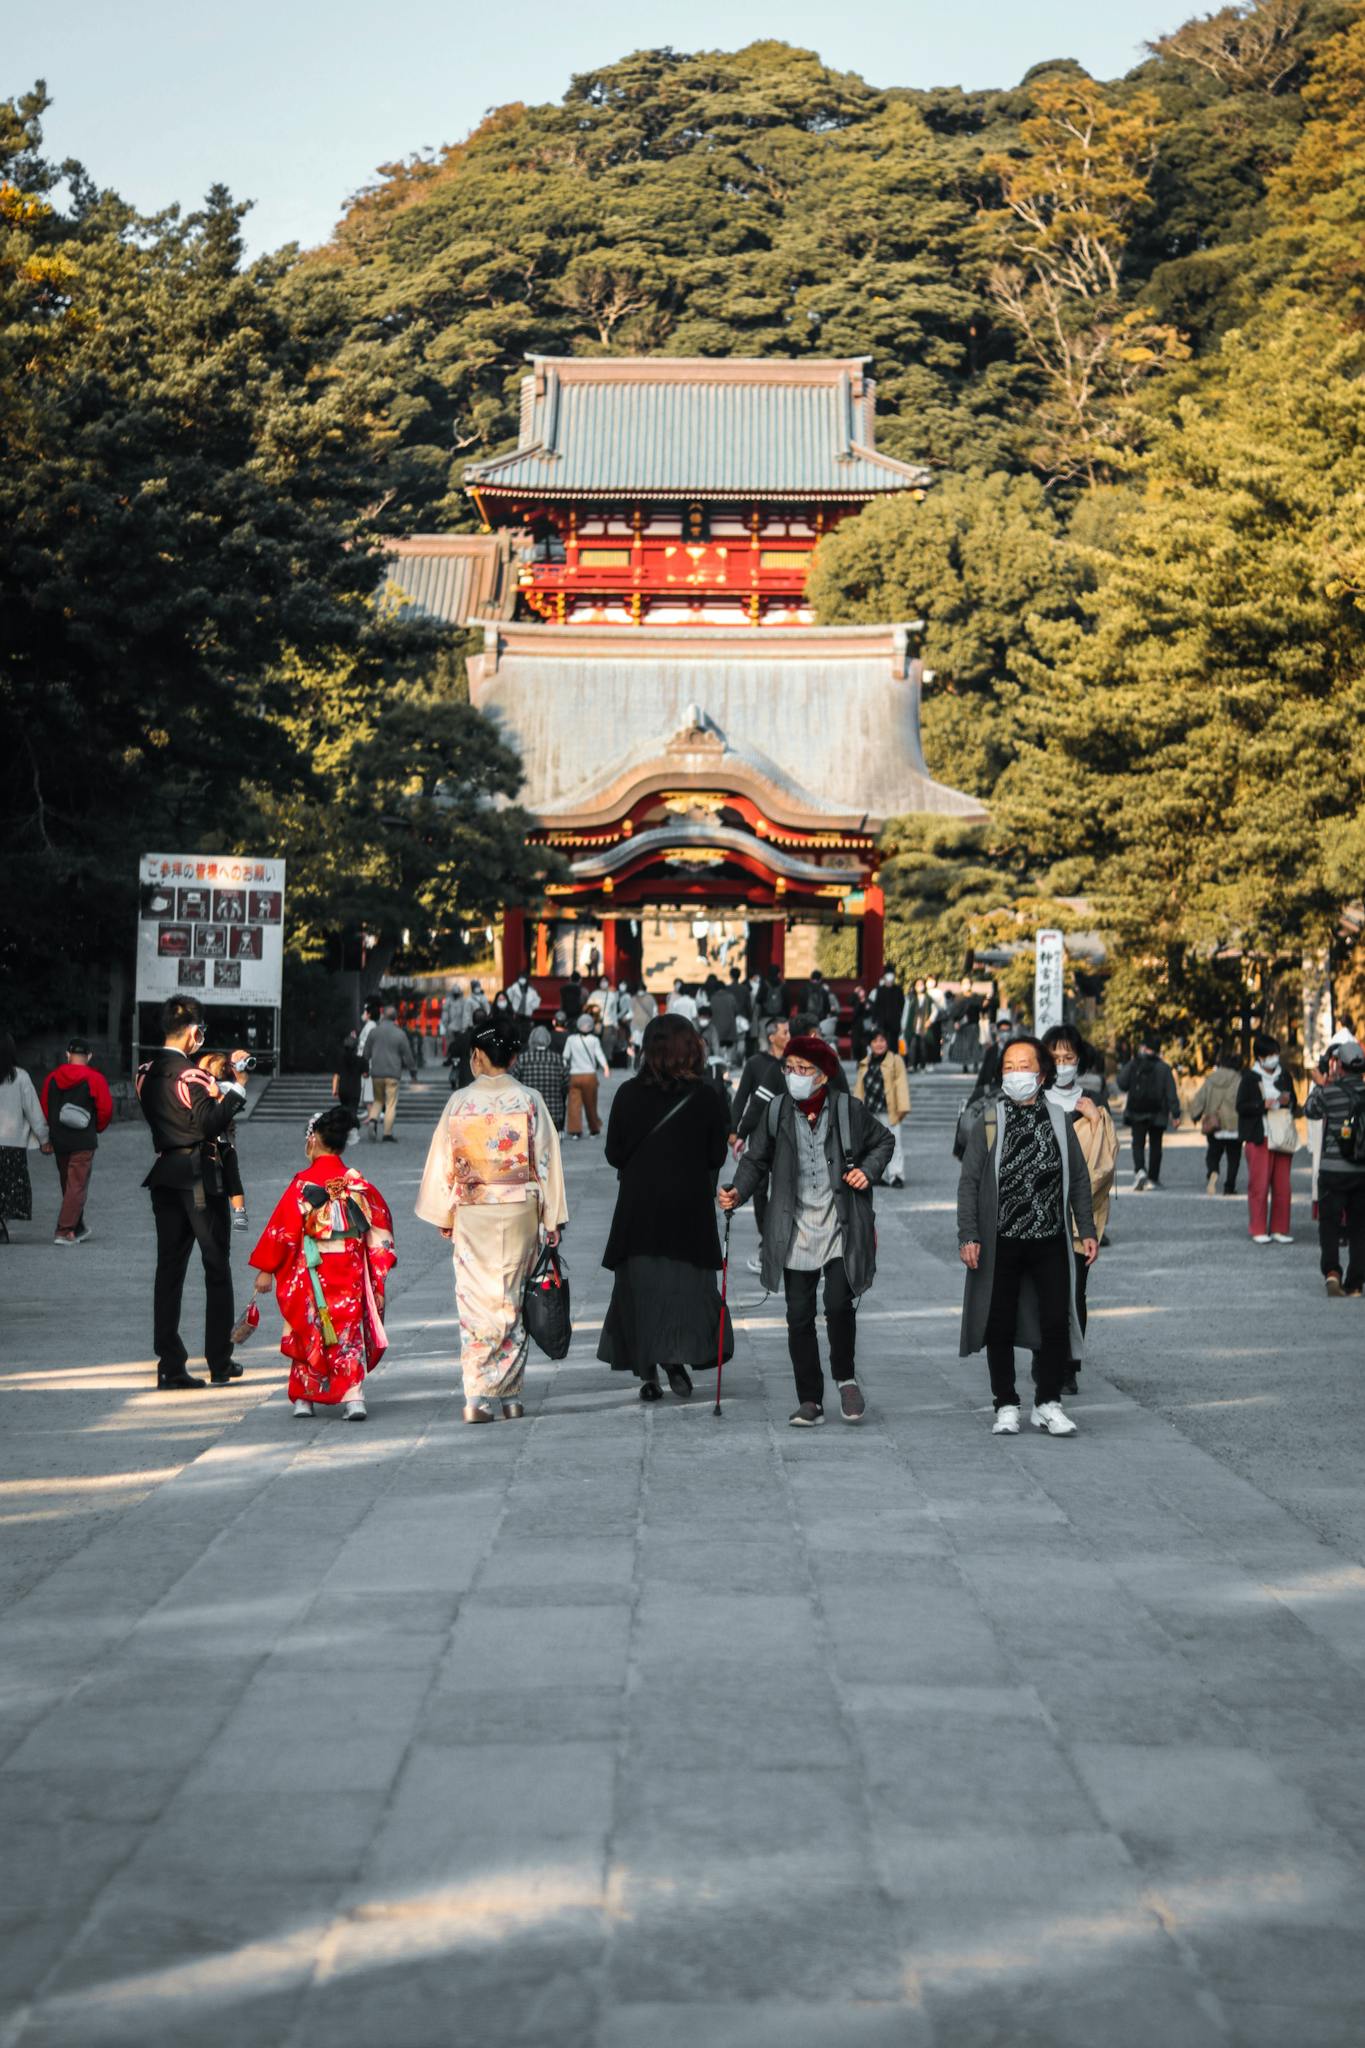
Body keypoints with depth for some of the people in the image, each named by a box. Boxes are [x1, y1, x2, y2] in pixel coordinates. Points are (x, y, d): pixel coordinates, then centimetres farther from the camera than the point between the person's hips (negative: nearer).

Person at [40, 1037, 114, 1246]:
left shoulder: (53, 1078, 4)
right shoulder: (94, 1079, -8)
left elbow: (44, 1108, 6)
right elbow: (106, 1109, -9)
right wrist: (97, 1128, 9)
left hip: (58, 1140, 5)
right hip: (83, 1141, -4)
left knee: (68, 1183, 17)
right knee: (77, 1185, -3)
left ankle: (78, 1228, 27)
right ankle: (65, 1232, -12)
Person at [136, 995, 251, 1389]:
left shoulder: (145, 1073, 6)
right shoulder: (191, 1076, -17)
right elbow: (211, 1123, -20)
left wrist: (223, 1065, 19)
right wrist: (235, 1088, -10)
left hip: (165, 1176, 7)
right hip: (200, 1176, -7)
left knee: (169, 1269, 8)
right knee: (217, 1270, 5)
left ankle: (170, 1365, 5)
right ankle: (220, 1363, 8)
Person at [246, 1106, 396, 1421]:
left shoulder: (304, 1183, -9)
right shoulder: (359, 1184, 3)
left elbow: (282, 1228, -8)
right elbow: (380, 1228, 7)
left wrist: (266, 1269, -1)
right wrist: (377, 1274, 14)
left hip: (312, 1274, -2)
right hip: (351, 1273, 2)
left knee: (308, 1333, 12)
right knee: (350, 1330, 5)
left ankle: (304, 1398, 17)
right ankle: (353, 1397, -7)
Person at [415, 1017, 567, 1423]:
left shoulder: (459, 1102, -4)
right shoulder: (529, 1101, -3)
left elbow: (443, 1162, 1)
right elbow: (546, 1162, -1)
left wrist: (444, 1216, 12)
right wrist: (552, 1219, 5)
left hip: (471, 1212, -1)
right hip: (520, 1211, 1)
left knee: (475, 1302, 1)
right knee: (513, 1301, 10)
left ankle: (477, 1397, -7)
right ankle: (509, 1395, 13)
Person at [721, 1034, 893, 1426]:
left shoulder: (848, 1110, -1)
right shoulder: (776, 1111, 2)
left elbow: (883, 1141, 16)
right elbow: (756, 1160, 12)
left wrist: (868, 1170, -3)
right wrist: (738, 1193, -5)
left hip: (841, 1229, -2)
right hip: (796, 1232, 2)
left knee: (839, 1305, -15)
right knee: (799, 1316, 2)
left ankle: (846, 1378, 12)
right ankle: (810, 1402, 12)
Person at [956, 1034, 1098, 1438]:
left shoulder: (1059, 1121, 7)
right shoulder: (988, 1123, 2)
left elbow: (1079, 1179, 12)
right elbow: (969, 1182, 0)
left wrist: (1087, 1230, 7)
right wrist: (968, 1236, -7)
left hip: (1051, 1241, 1)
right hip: (1001, 1243, -1)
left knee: (1057, 1322, -1)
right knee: (1000, 1326, 4)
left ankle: (1048, 1403, 12)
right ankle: (1006, 1405, 16)